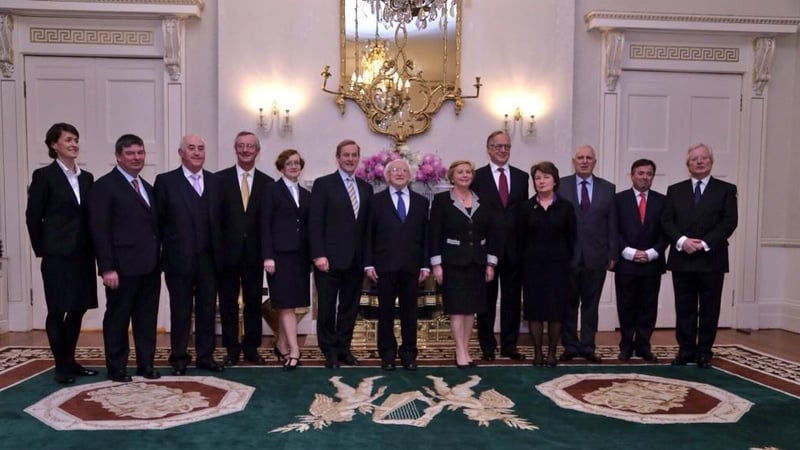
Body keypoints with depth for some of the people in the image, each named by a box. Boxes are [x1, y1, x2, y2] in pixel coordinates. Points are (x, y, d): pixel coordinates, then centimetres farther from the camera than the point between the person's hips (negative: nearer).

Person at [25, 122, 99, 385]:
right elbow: (33, 216, -4)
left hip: (82, 254, 5)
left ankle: (70, 361, 23)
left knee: (78, 309, 10)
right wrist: (41, 249, -2)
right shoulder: (44, 175, -4)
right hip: (57, 254, -5)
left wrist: (91, 248, 6)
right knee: (57, 311, 2)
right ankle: (61, 366, 12)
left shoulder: (86, 177, 11)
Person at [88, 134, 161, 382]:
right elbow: (100, 230, -12)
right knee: (117, 318, 6)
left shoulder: (147, 187, 18)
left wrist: (158, 259, 9)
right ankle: (117, 367, 18)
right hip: (123, 266, -6)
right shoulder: (105, 185, -5)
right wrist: (108, 268, -17)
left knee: (147, 318, 12)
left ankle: (146, 364, 22)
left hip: (149, 266, 7)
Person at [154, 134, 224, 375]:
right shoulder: (165, 181, -2)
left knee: (207, 309, 10)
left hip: (208, 258, 3)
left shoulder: (214, 181, 9)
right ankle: (179, 358, 21)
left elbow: (218, 219, 9)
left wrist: (218, 251, 4)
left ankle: (205, 356, 22)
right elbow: (157, 220, -2)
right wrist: (169, 247, -5)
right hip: (179, 259, -3)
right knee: (180, 311, 7)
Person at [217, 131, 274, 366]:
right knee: (228, 301, 7)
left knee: (253, 301, 9)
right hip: (228, 252, -1)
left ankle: (251, 347, 21)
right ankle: (232, 348, 19)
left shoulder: (267, 183, 4)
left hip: (254, 253, 1)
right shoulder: (220, 179, 1)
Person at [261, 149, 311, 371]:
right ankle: (294, 351, -7)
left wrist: (311, 258, 9)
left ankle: (281, 346, 20)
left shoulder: (306, 194, 16)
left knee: (287, 304, 9)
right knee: (286, 304, -7)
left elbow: (308, 227, 14)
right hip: (280, 254, -5)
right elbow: (265, 225, -6)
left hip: (300, 255, 5)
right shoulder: (272, 189, 0)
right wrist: (268, 256, -13)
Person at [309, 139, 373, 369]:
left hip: (356, 259, 4)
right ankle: (330, 351, 17)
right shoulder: (323, 184, -2)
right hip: (330, 258, -4)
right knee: (327, 306, 4)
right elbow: (315, 222, -8)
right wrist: (319, 255, -15)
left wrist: (368, 257, 6)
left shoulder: (366, 188, 13)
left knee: (350, 306, 10)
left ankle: (344, 348, 22)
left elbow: (367, 225, 12)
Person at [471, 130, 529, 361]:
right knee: (487, 298, 6)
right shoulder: (477, 177, 0)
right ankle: (487, 346, 17)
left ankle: (509, 345, 21)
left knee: (512, 299, 9)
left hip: (514, 247, 3)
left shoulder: (521, 177, 10)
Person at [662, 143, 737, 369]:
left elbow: (729, 221, -5)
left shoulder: (726, 189, 5)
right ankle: (686, 351, 14)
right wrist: (682, 240, -14)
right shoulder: (675, 190, 11)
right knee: (684, 309, 6)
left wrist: (704, 243, -15)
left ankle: (704, 353, 15)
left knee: (709, 310, 5)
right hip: (682, 259, 2)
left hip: (712, 259, -1)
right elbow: (666, 221, 3)